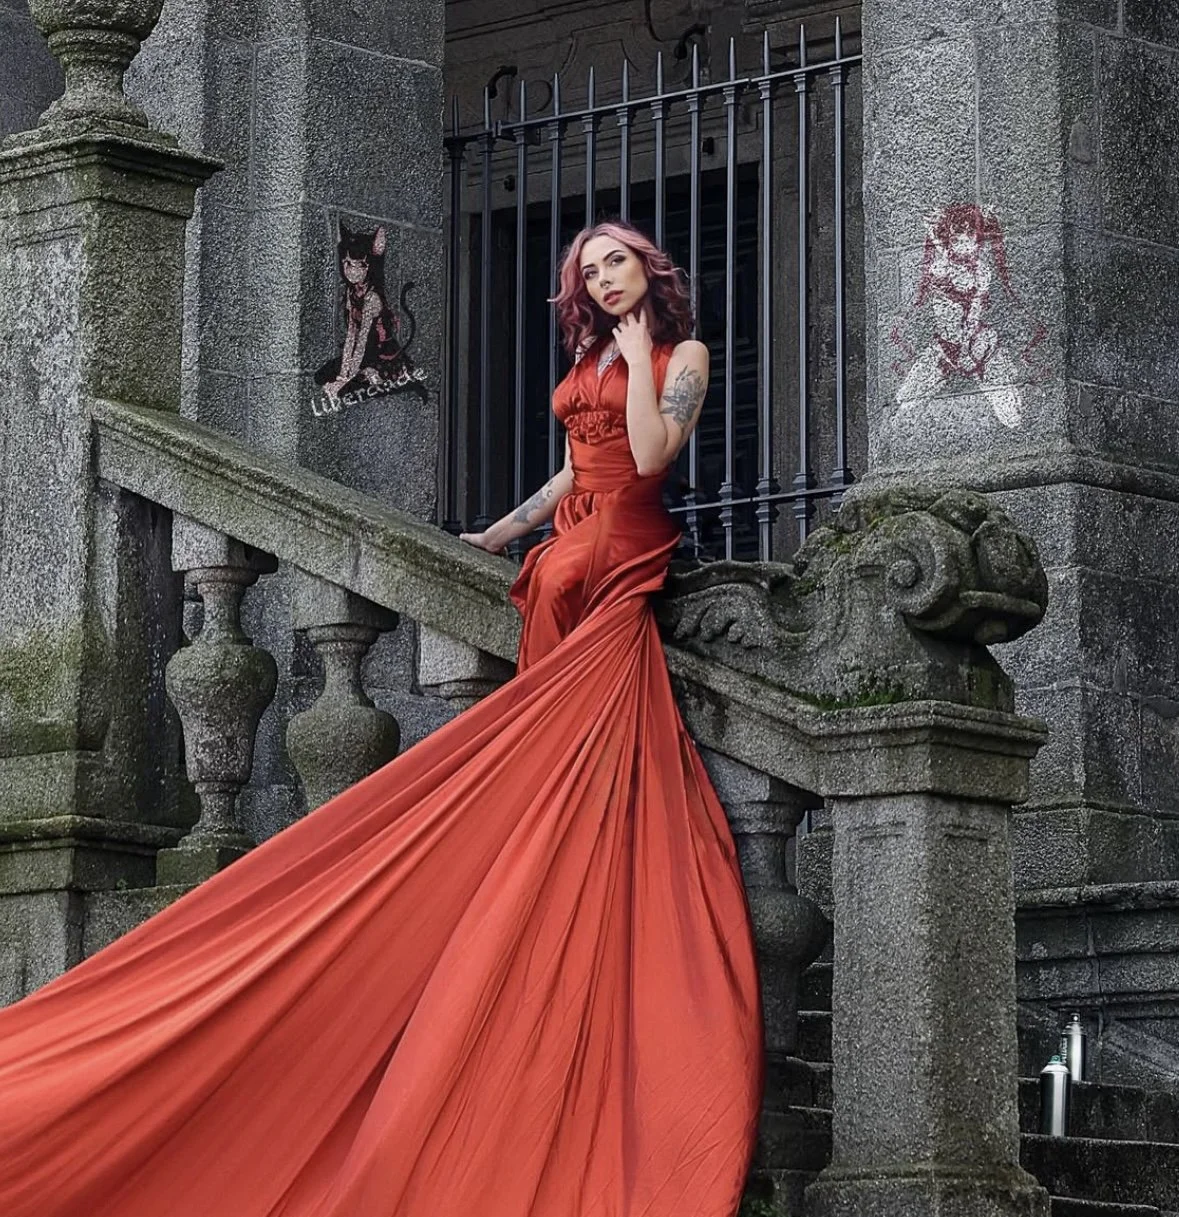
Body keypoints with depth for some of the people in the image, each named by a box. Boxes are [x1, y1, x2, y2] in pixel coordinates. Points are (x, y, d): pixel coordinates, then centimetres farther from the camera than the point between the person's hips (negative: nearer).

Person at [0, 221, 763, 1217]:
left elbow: (649, 453, -15)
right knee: (549, 758, -1)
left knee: (580, 769, -14)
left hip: (624, 564, -7)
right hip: (566, 565, 7)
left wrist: (638, 359, -7)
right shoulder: (590, 357, 22)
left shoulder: (680, 356, 0)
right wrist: (505, 531, 37)